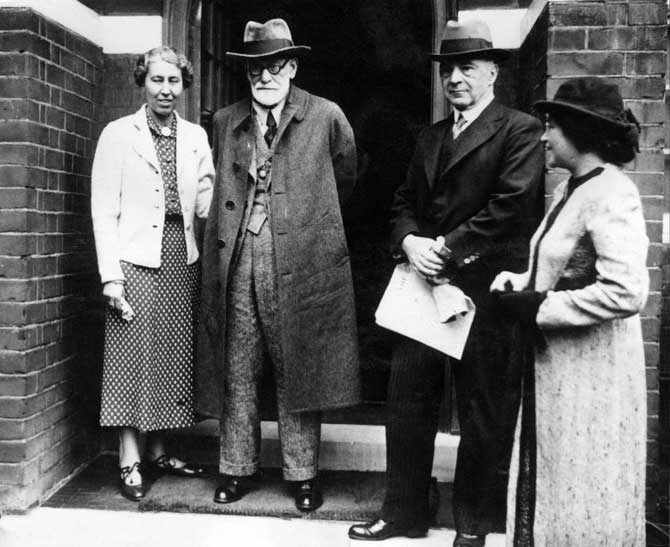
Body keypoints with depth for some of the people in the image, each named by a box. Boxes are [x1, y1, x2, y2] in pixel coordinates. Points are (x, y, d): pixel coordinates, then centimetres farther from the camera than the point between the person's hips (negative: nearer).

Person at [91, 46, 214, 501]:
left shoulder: (196, 136, 12)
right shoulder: (119, 135, 0)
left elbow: (204, 206, 9)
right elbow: (104, 212, -5)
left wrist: (217, 182, -11)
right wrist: (111, 276, -12)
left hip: (183, 263, 5)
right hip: (137, 263, -4)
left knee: (173, 360, 9)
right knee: (134, 360, -2)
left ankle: (158, 451, 22)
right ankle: (131, 463, 8)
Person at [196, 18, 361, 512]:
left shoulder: (326, 117, 3)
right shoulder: (225, 121, 12)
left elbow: (346, 175, 18)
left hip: (299, 260, -3)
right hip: (236, 260, 3)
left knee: (298, 371, 3)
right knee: (237, 370, 7)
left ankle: (302, 473, 15)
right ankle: (238, 468, 20)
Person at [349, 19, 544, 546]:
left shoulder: (520, 130, -3)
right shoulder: (430, 137, 19)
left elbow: (510, 207, -15)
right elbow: (405, 202, 16)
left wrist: (447, 248, -15)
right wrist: (409, 241, -6)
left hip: (484, 290, -6)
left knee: (483, 416, 5)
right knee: (407, 402, 10)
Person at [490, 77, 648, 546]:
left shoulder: (611, 194, -17)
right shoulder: (573, 187, 11)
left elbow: (626, 293, -26)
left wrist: (538, 307, -20)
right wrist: (518, 284, 1)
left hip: (590, 372, -9)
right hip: (555, 366, 9)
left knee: (581, 495, 5)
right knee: (549, 481, 17)